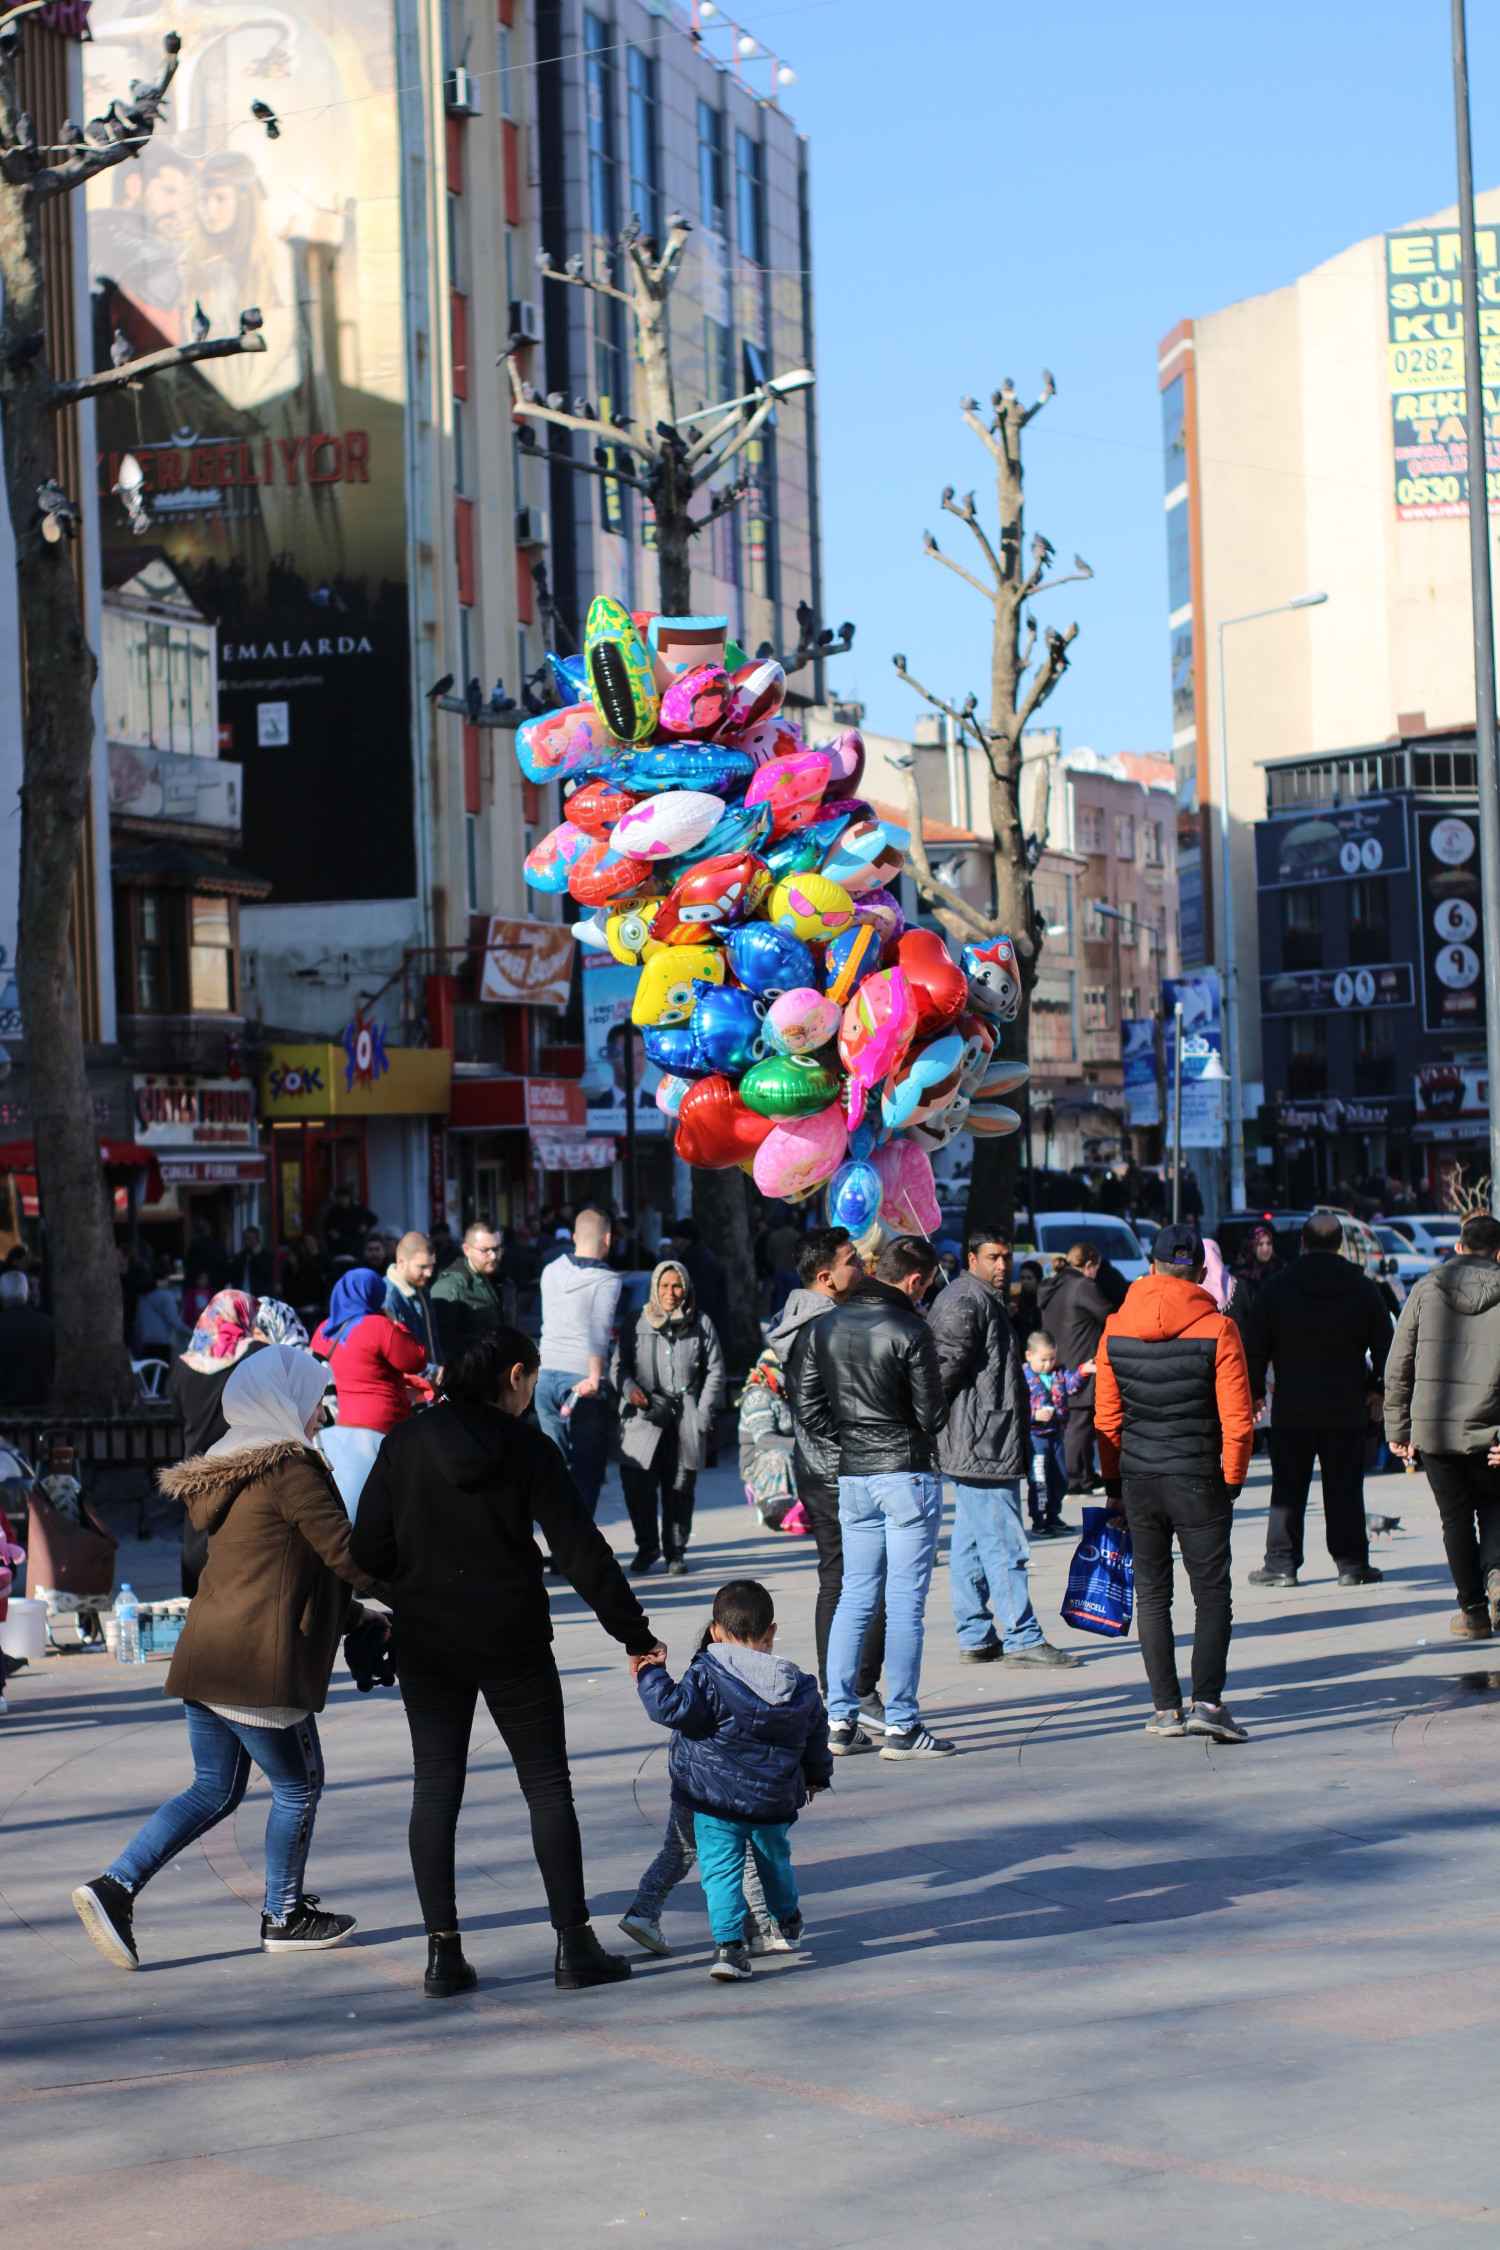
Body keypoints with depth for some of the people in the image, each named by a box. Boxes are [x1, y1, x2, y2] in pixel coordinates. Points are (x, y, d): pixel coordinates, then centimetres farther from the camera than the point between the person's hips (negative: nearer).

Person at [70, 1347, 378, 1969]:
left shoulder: (229, 1469, 16)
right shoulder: (290, 1469, -13)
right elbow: (346, 1554, -15)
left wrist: (357, 1617, 23)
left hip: (205, 1658, 9)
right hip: (260, 1667, -9)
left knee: (214, 1791, 16)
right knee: (298, 1785, 10)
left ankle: (114, 1887, 4)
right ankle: (283, 1917, 21)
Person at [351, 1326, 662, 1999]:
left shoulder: (404, 1446, -1)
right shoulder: (527, 1449, -8)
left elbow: (369, 1552, -2)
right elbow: (582, 1552, -10)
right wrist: (635, 1634, -5)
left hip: (425, 1643, 2)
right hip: (513, 1641, -2)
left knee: (435, 1789, 8)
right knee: (547, 1785, 8)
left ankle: (443, 1950, 2)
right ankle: (573, 1945, 6)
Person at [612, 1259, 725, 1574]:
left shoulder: (701, 1323, 11)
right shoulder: (637, 1322, 11)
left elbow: (715, 1371, 12)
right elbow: (618, 1364, 13)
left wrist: (704, 1413, 3)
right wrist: (628, 1387, -8)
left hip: (685, 1417, 1)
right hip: (644, 1415, -1)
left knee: (680, 1485, 1)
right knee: (636, 1480, -14)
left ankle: (675, 1550, 16)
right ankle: (646, 1546, 3)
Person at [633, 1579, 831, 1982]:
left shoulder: (707, 1676, -14)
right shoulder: (800, 1688, 4)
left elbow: (676, 1708, -25)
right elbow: (816, 1735, 18)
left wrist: (650, 1677, -9)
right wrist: (816, 1776, 36)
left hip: (715, 1800, -5)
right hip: (775, 1800, 5)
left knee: (720, 1868, -1)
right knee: (774, 1859, 27)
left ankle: (729, 1942, -16)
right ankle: (787, 1922, 50)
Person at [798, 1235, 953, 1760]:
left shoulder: (825, 1327, 6)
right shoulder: (910, 1332, -14)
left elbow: (810, 1407, 8)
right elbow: (932, 1417, -10)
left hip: (852, 1477, 6)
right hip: (908, 1475, -6)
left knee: (854, 1598, 12)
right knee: (905, 1603, -2)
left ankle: (840, 1721, 11)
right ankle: (901, 1726, 0)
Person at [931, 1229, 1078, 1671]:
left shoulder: (986, 1299, 21)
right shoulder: (965, 1301, -12)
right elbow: (947, 1365, -20)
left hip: (975, 1449, 11)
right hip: (981, 1447, -11)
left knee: (970, 1544, 11)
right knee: (1004, 1544, -9)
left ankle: (975, 1638, 15)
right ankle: (1022, 1639, -8)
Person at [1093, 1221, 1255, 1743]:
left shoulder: (1115, 1328, 1)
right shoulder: (1216, 1329, -9)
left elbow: (1107, 1417, 6)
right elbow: (1236, 1419, -9)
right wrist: (1232, 1479, 3)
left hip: (1138, 1479, 3)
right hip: (1198, 1479, -3)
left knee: (1152, 1594, 11)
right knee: (1211, 1593, 2)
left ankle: (1166, 1707, 12)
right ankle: (1206, 1700, -11)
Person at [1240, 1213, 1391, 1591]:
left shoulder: (1273, 1290, -3)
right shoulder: (1364, 1290, 1)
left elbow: (1254, 1349, 0)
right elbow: (1384, 1346, 7)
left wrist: (1254, 1391, 12)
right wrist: (1376, 1388, 19)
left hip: (1291, 1408, -1)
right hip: (1348, 1409, 1)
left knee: (1288, 1490, 4)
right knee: (1345, 1489, 6)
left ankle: (1281, 1563, 4)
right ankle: (1351, 1563, 9)